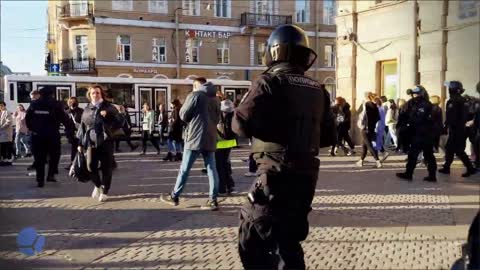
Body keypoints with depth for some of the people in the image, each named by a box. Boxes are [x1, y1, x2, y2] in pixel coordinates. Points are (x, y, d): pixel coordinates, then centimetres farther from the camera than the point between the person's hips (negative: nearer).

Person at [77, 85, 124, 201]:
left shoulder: (109, 107, 0)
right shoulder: (87, 109, 10)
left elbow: (120, 121, -4)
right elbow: (82, 127, 13)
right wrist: (80, 143, 10)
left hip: (105, 142, -2)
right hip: (91, 142, 2)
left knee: (106, 168, 2)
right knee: (91, 166, -3)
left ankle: (104, 192, 16)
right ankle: (98, 185, 26)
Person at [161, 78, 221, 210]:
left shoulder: (194, 95, -6)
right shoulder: (215, 98, 12)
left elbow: (183, 115, -4)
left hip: (195, 137, -5)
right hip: (210, 138, 5)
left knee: (184, 169, 4)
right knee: (211, 169, 3)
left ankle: (174, 196, 15)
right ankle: (213, 200, 1)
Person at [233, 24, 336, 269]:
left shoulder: (270, 81, -9)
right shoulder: (317, 89, 11)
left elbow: (241, 124, -16)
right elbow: (329, 136, 15)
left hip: (277, 174, -7)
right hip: (307, 174, 7)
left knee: (253, 241, 1)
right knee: (288, 240, 19)